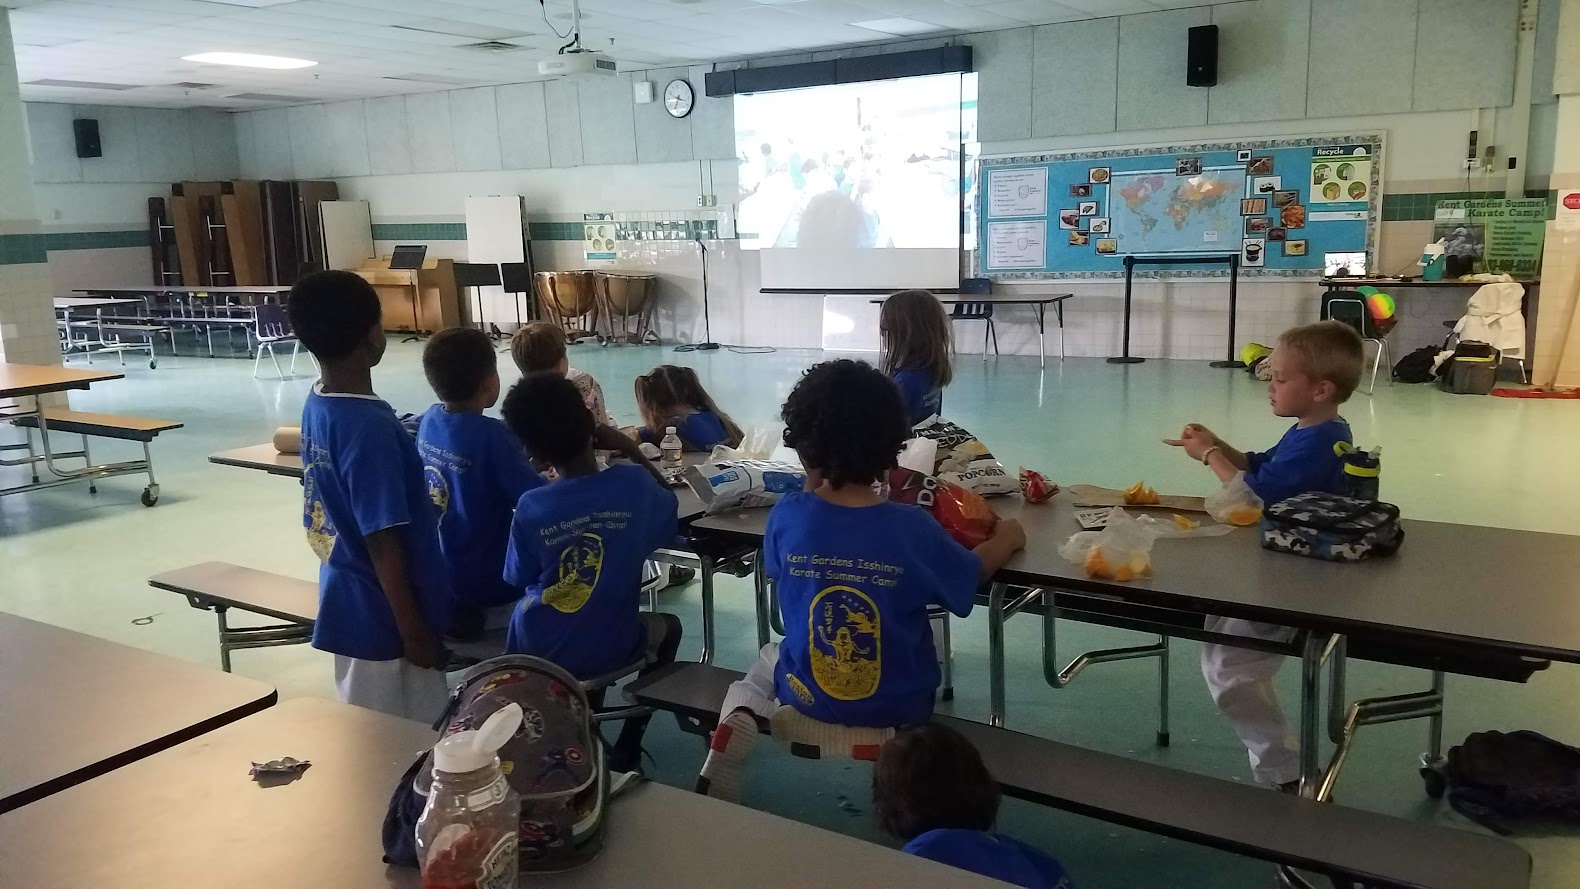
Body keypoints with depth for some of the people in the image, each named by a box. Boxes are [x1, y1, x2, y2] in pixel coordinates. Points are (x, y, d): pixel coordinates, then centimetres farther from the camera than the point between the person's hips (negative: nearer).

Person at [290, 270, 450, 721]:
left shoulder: (317, 405, 1)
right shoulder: (368, 426, -26)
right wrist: (415, 632, -16)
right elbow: (383, 543, -24)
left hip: (349, 604, 9)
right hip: (382, 617, -9)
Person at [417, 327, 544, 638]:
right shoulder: (491, 436, -26)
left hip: (438, 575, 7)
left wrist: (522, 453, 5)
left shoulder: (430, 420, -3)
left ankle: (461, 610, 16)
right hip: (487, 585, -7)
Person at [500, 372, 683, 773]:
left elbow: (521, 580, 0)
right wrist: (631, 451, 6)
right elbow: (670, 507, 7)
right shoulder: (633, 483, -16)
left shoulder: (530, 507, -17)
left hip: (534, 652, 2)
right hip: (608, 651, -1)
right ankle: (625, 752, 25)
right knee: (667, 627, 30)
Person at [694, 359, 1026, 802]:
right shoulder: (913, 527, -19)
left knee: (767, 659, 33)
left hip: (806, 701, 1)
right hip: (897, 710, 0)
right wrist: (1006, 539, 19)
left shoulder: (786, 516, -17)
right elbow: (972, 574, -1)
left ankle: (742, 718, 5)